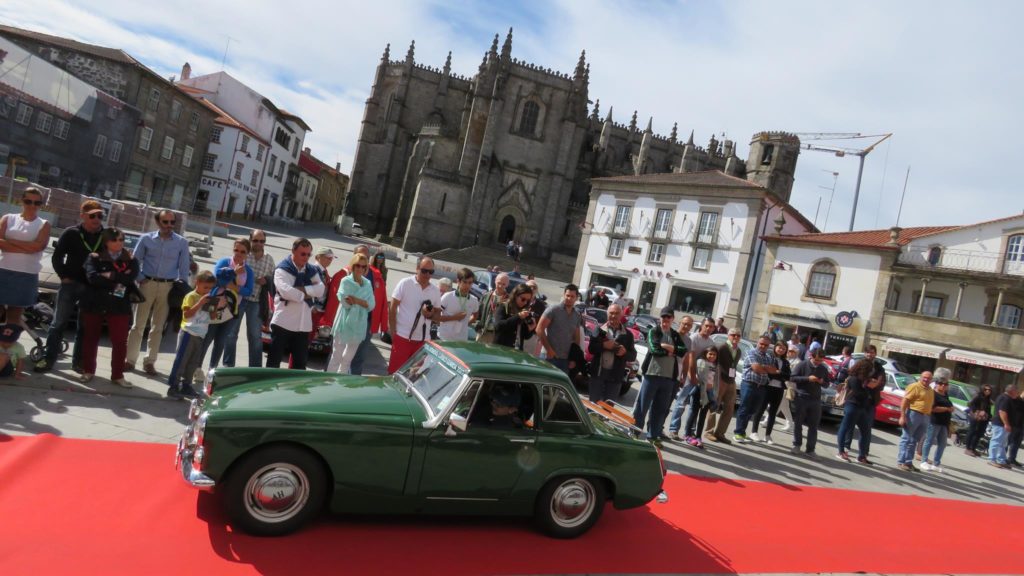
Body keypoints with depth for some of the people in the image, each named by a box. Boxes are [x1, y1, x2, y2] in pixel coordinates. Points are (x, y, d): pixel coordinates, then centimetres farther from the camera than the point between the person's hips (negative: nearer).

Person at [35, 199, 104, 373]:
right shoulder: (71, 233, 0)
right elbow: (57, 257, 4)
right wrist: (65, 276, -4)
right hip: (71, 284, -1)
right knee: (59, 323, 2)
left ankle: (78, 361, 17)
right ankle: (49, 358, 9)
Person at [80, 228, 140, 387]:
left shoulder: (131, 261, 7)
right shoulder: (94, 258, 3)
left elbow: (130, 278, -12)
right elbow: (92, 277, -14)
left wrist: (110, 275, -12)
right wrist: (119, 280, -15)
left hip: (119, 306, 0)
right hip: (94, 304, 0)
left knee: (120, 342, 0)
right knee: (90, 338, 9)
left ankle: (117, 375, 10)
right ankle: (88, 371, 24)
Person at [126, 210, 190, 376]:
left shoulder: (182, 242, 2)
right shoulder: (146, 239, 3)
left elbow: (184, 267, 4)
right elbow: (136, 261, 7)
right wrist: (140, 278, -5)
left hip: (168, 287, 0)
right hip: (148, 284, 0)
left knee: (157, 327, 7)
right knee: (138, 324, 3)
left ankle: (149, 361, 15)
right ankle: (130, 359, 10)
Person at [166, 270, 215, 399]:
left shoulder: (208, 299, 13)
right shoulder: (191, 296, -9)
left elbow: (210, 316, 18)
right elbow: (187, 314, -20)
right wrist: (201, 302, -24)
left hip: (200, 335, 7)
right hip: (188, 333, -7)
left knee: (193, 363, 14)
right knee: (181, 361, -2)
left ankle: (186, 386, 24)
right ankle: (173, 387, 3)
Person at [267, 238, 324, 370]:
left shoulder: (311, 271, 12)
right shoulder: (282, 269, -6)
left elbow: (320, 289, -4)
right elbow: (286, 291, -22)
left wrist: (302, 289, -16)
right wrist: (306, 295, -10)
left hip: (304, 325, 5)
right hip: (283, 323, -5)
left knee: (300, 364, 11)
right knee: (274, 361, 3)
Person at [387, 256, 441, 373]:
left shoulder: (435, 291, 5)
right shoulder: (405, 283, -6)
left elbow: (438, 312, 13)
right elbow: (393, 308, -4)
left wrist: (431, 314, -11)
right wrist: (393, 331, -8)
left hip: (423, 339, 4)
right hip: (402, 336, -3)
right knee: (395, 371, 2)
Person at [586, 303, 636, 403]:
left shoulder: (628, 334, 5)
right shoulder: (599, 329, 3)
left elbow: (633, 356, 5)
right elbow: (591, 348, -1)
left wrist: (625, 352, -15)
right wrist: (603, 345, -18)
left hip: (615, 376, 1)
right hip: (598, 373, 0)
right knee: (593, 402, 7)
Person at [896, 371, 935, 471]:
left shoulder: (931, 391, 17)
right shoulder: (915, 386, -7)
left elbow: (929, 405, 23)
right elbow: (905, 401, -13)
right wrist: (902, 416, -19)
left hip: (925, 417, 7)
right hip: (913, 414, -7)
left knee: (914, 441, 10)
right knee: (906, 439, -6)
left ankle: (908, 462, 14)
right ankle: (901, 462, -5)